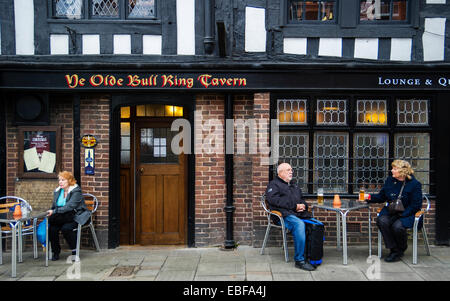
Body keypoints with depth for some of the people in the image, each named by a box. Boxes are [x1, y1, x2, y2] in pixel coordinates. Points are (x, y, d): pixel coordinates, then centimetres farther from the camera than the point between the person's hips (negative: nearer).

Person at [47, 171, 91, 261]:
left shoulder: (76, 191, -10)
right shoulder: (57, 191, 13)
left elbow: (70, 207, -22)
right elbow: (54, 207, 14)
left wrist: (54, 212, -29)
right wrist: (50, 213, -8)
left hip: (76, 217, -5)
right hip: (63, 217, 6)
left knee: (66, 228, -33)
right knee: (52, 228, -23)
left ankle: (75, 249, -12)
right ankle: (55, 252, -5)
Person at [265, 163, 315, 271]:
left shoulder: (294, 186, 34)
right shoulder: (274, 184, 11)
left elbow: (302, 200, 32)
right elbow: (274, 200, -6)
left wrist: (303, 205, 4)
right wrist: (294, 206, -10)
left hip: (299, 214, 6)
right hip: (285, 215, -6)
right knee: (299, 224, -36)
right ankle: (299, 260, -30)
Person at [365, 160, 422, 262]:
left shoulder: (414, 184, -6)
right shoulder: (389, 180, 8)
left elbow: (416, 205, -8)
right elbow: (381, 197, 15)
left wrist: (402, 214, -17)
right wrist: (369, 197, -3)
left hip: (407, 214, -4)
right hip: (390, 212, 5)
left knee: (397, 226, -33)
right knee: (381, 221, -27)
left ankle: (401, 250, 0)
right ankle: (394, 250, -13)